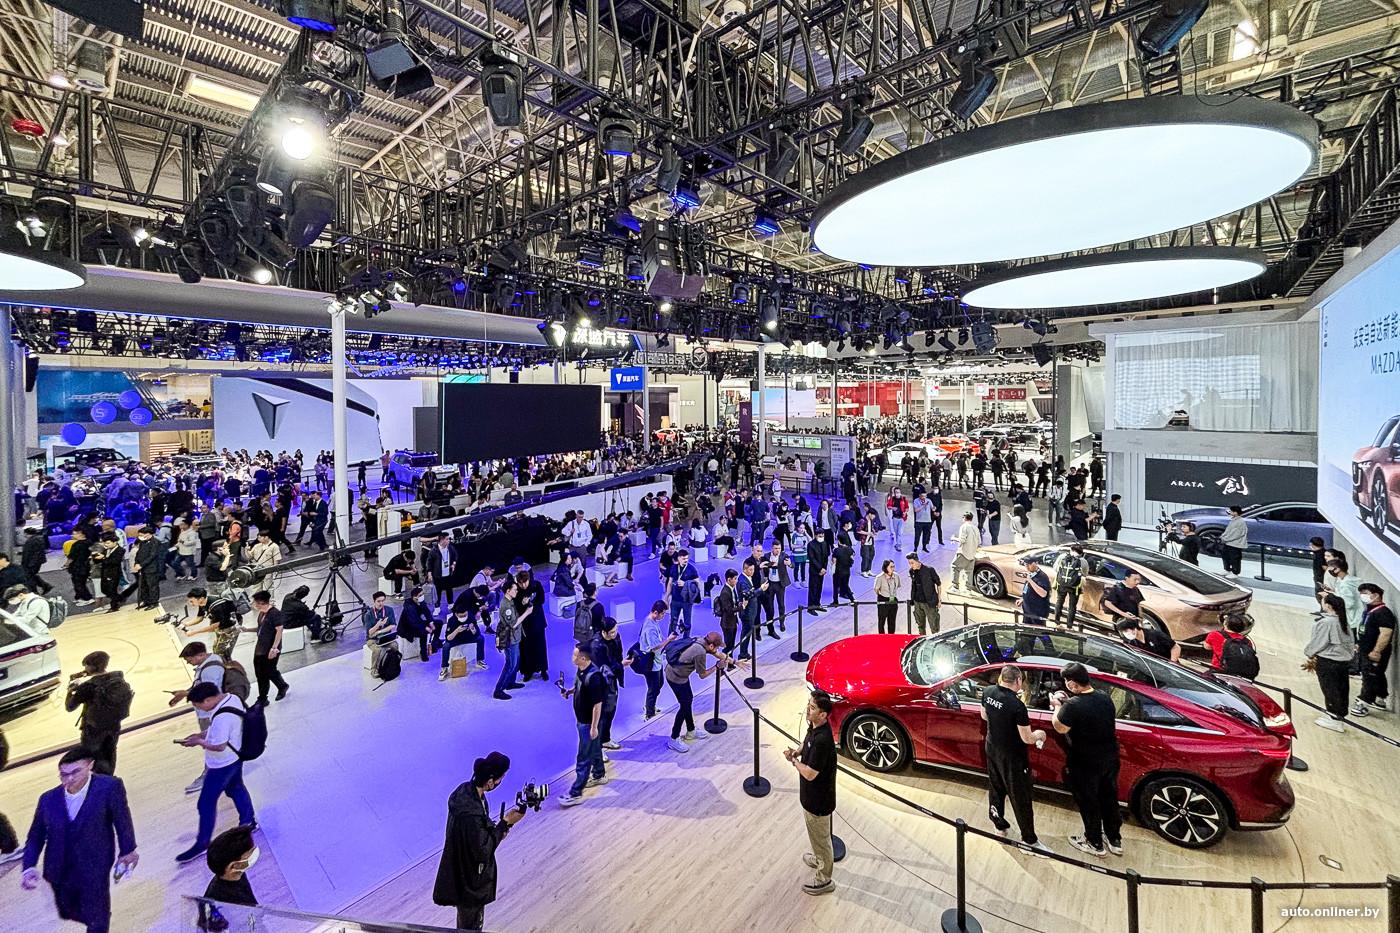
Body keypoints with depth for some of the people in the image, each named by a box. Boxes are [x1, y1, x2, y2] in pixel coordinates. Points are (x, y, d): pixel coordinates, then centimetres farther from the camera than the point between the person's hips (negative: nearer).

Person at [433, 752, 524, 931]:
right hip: (470, 881, -8)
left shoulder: (465, 789, -12)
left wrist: (496, 826, -7)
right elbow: (483, 851, -28)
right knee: (472, 924, 19)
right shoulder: (471, 814, -40)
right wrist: (505, 823, -24)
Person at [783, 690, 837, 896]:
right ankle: (819, 859, 55)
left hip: (818, 800, -9)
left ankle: (824, 881, 35)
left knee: (821, 838, 14)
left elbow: (809, 774, -33)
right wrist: (797, 752, -8)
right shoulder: (814, 727, -9)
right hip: (812, 795, 9)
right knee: (816, 835, 31)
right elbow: (807, 745, 11)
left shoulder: (822, 740, -37)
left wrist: (793, 760, -17)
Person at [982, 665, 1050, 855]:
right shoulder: (1017, 705, -31)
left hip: (992, 749, 6)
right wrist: (1039, 735, -1)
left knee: (995, 788, 23)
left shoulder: (988, 692, -11)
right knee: (1020, 797, 9)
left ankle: (999, 824, 40)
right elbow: (1027, 739, -21)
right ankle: (1029, 839, 23)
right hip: (1012, 757, -6)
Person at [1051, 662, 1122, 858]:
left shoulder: (1072, 706, -29)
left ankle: (1095, 843, 32)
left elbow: (1060, 728, -15)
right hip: (1110, 759, 6)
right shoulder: (1105, 699, -6)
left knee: (1088, 803, 15)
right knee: (1109, 799, 24)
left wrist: (1057, 706, -2)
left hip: (1086, 764, -6)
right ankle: (1115, 840, 41)